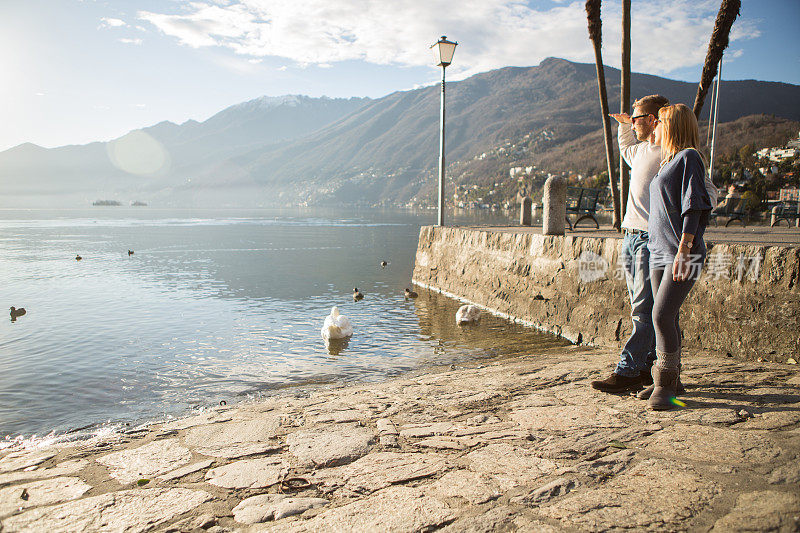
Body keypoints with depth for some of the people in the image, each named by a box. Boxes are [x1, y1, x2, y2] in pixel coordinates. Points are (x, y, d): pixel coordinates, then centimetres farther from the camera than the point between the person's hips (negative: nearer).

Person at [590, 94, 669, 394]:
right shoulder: (640, 151, 16)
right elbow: (624, 148, 43)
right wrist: (624, 124, 27)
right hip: (630, 237, 9)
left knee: (644, 311, -7)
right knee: (642, 310, 11)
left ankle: (626, 372, -6)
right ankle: (647, 368, 18)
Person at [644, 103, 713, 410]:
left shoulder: (689, 158, -6)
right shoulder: (668, 162, 19)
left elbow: (694, 208, -15)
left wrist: (683, 250, -22)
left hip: (683, 255, -8)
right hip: (659, 251, 8)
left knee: (662, 315, -15)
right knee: (665, 318, 9)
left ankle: (665, 385, -5)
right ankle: (667, 382, 18)